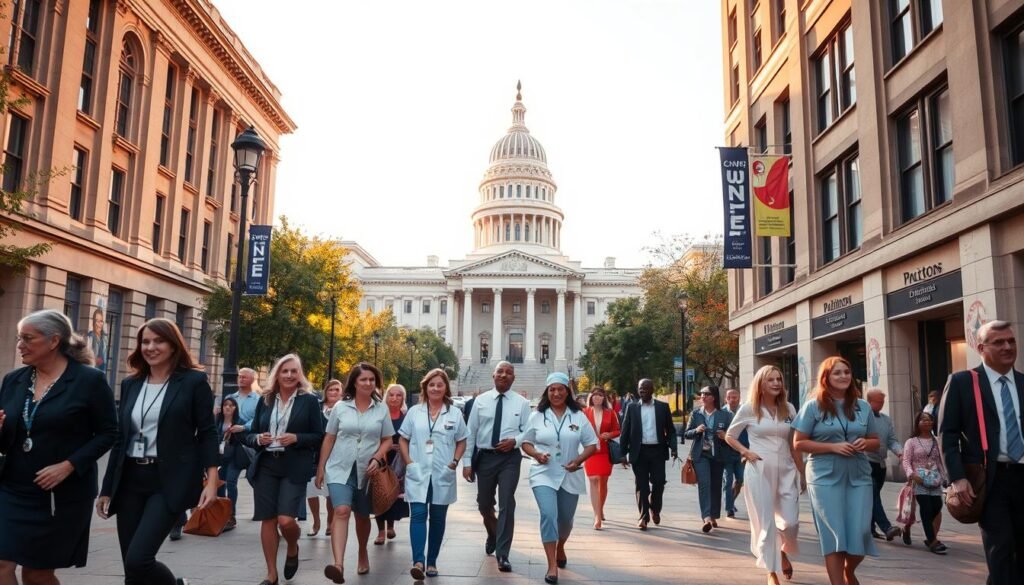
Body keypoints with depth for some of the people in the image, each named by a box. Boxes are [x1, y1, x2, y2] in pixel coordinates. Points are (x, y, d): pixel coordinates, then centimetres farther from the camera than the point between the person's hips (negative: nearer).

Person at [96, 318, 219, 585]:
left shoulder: (194, 381, -4)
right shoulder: (130, 384, 10)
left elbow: (208, 433, -6)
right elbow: (120, 438, 13)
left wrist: (212, 480, -14)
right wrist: (107, 488, 12)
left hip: (169, 481, -5)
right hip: (130, 480, 6)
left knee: (137, 560, -14)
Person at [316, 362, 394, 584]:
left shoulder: (381, 409, 1)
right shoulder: (340, 407, 0)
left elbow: (387, 440, 5)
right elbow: (329, 439, 6)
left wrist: (377, 459, -12)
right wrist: (321, 468, 6)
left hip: (367, 472, 2)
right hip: (340, 469, -1)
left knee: (362, 516, 14)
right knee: (341, 512, -20)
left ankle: (363, 554, 38)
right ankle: (338, 564, -27)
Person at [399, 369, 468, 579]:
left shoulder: (454, 413, 3)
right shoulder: (414, 412, 4)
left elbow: (461, 442, 9)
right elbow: (403, 439, 7)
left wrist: (454, 462, -4)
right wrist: (409, 462, -4)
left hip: (443, 475, 1)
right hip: (418, 474, -1)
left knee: (438, 518, 7)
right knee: (418, 515, -12)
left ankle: (431, 562, 18)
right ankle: (418, 562, -17)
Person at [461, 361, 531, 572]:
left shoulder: (522, 403, 0)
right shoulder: (480, 401, 1)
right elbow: (470, 433, 1)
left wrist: (515, 441, -17)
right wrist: (467, 462, -3)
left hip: (510, 458, -2)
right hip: (484, 457, 2)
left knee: (506, 504, -8)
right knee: (484, 504, 16)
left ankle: (502, 555, 1)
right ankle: (493, 535, 46)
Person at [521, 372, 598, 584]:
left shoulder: (578, 417, -1)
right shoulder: (537, 416, -1)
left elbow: (592, 444, 2)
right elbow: (526, 442, 5)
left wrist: (578, 460, -14)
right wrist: (536, 454, -15)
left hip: (570, 476, 2)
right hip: (544, 475, -2)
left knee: (565, 519, 15)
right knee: (548, 515, -18)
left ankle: (560, 548, 47)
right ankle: (552, 566, -11)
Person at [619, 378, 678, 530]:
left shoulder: (663, 407, 5)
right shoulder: (632, 407, 4)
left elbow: (670, 429, 6)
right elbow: (625, 431, 4)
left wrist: (673, 447, -7)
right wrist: (623, 453, 0)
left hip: (658, 450, 0)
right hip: (639, 451, 0)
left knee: (658, 483, 0)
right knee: (642, 485, 1)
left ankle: (655, 509, 26)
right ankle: (643, 517, 9)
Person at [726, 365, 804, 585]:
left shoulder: (789, 408, 7)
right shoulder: (748, 408, -3)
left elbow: (794, 445, 11)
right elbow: (729, 436, 8)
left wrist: (802, 473, 12)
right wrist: (746, 452, -7)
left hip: (786, 471, 3)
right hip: (759, 471, -3)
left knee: (791, 522, 1)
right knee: (765, 523, 0)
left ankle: (783, 551, 36)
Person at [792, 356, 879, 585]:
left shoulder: (863, 407, 10)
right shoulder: (813, 406, -2)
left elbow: (875, 441, 18)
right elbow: (799, 443, -3)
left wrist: (865, 443, -6)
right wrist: (833, 447, -14)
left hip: (859, 478, 3)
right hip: (825, 479, -3)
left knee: (860, 531, 1)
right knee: (834, 533, -2)